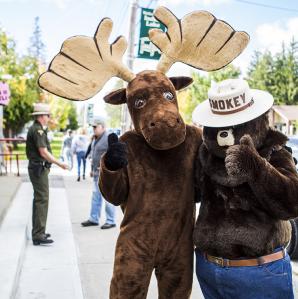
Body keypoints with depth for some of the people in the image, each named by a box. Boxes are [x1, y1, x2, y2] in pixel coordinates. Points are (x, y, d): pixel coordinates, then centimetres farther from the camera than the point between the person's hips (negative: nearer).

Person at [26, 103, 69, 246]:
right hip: (39, 168, -11)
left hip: (38, 168, 11)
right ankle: (38, 235, -7)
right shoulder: (37, 130, -17)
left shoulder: (36, 129, 15)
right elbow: (44, 153, -21)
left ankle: (38, 231, 27)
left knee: (39, 199, 17)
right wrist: (59, 163, -15)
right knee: (42, 200, -9)